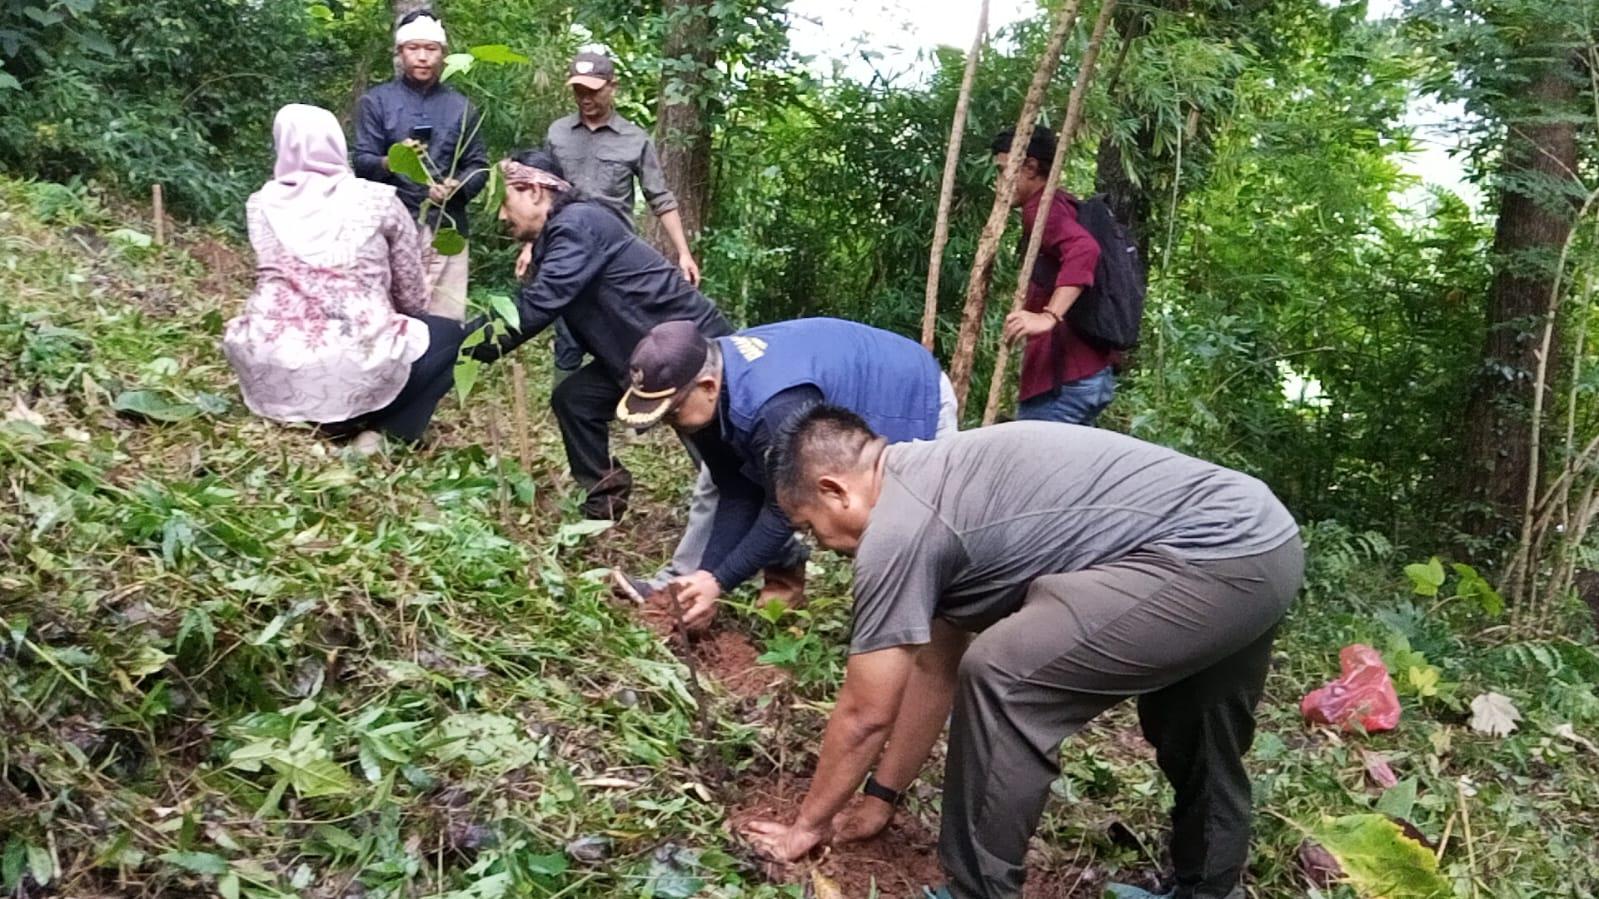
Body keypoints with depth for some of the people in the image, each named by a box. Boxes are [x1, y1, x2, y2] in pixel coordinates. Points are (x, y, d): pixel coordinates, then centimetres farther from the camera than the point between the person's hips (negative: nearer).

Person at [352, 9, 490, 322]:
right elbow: (362, 163, 0)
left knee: (447, 320, -2)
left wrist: (456, 186, -10)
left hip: (447, 228, 2)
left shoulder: (461, 106, 15)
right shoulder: (375, 101, 7)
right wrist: (390, 162, -23)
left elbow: (478, 166, 12)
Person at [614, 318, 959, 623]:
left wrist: (719, 581, -27)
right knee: (723, 479, 3)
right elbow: (736, 494, -13)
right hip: (841, 408, 8)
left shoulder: (779, 409, -46)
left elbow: (785, 508, -32)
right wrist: (706, 574, -19)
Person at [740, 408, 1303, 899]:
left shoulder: (898, 529, -12)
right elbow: (937, 669, 24)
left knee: (1001, 677, -14)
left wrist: (808, 824, 12)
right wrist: (881, 796, 29)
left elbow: (865, 716, -3)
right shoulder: (935, 484, 17)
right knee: (1192, 730, 31)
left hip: (1214, 556, -11)